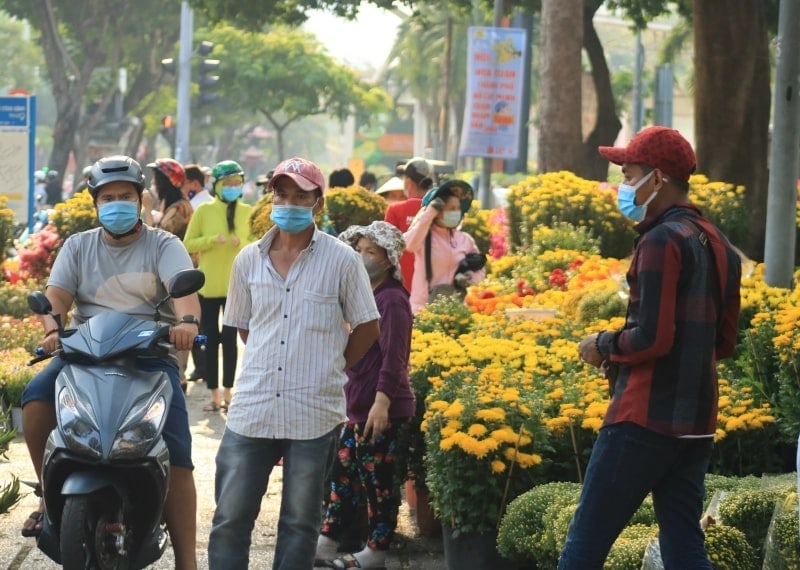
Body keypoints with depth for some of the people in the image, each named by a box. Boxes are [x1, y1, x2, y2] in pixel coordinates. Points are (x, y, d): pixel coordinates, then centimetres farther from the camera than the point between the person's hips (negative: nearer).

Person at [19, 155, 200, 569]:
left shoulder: (163, 245, 6)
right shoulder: (78, 247, 15)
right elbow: (56, 294, 1)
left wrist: (186, 321, -37)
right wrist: (53, 329, -23)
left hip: (151, 354, -2)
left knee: (177, 461, -16)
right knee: (36, 396, -27)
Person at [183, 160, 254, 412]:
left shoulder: (248, 212, 0)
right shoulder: (204, 210, -2)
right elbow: (188, 244, -2)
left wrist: (242, 244, -16)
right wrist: (213, 240, -17)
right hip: (209, 285, 0)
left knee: (230, 340, 6)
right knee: (211, 340, 3)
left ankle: (228, 392, 13)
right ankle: (214, 394, 8)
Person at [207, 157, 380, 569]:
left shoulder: (342, 260, -4)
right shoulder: (249, 260, 6)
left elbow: (367, 326, 4)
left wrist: (332, 368, 5)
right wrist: (271, 363, 9)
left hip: (313, 412, -2)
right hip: (252, 408, 3)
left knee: (300, 520, 9)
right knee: (230, 518, 2)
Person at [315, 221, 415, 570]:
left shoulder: (392, 300, -14)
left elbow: (394, 358, -20)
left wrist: (381, 402, -26)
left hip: (380, 409, -10)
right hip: (356, 404, 10)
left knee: (377, 479, -1)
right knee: (343, 473, 13)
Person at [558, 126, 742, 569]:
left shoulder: (662, 240, -13)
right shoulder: (717, 244, 14)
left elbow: (652, 337, -21)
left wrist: (604, 345, -2)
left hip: (646, 418, -9)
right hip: (696, 424, 9)